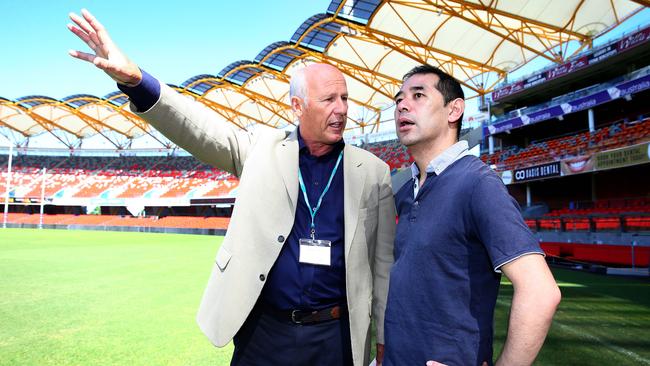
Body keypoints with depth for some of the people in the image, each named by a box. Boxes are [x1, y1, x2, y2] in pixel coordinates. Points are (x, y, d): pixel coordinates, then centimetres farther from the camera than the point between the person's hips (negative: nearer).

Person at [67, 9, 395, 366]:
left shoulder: (372, 171, -2)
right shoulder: (263, 148, -1)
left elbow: (384, 262, 0)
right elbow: (202, 129, -13)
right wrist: (136, 81, -30)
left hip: (335, 335, 0)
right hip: (263, 330, 1)